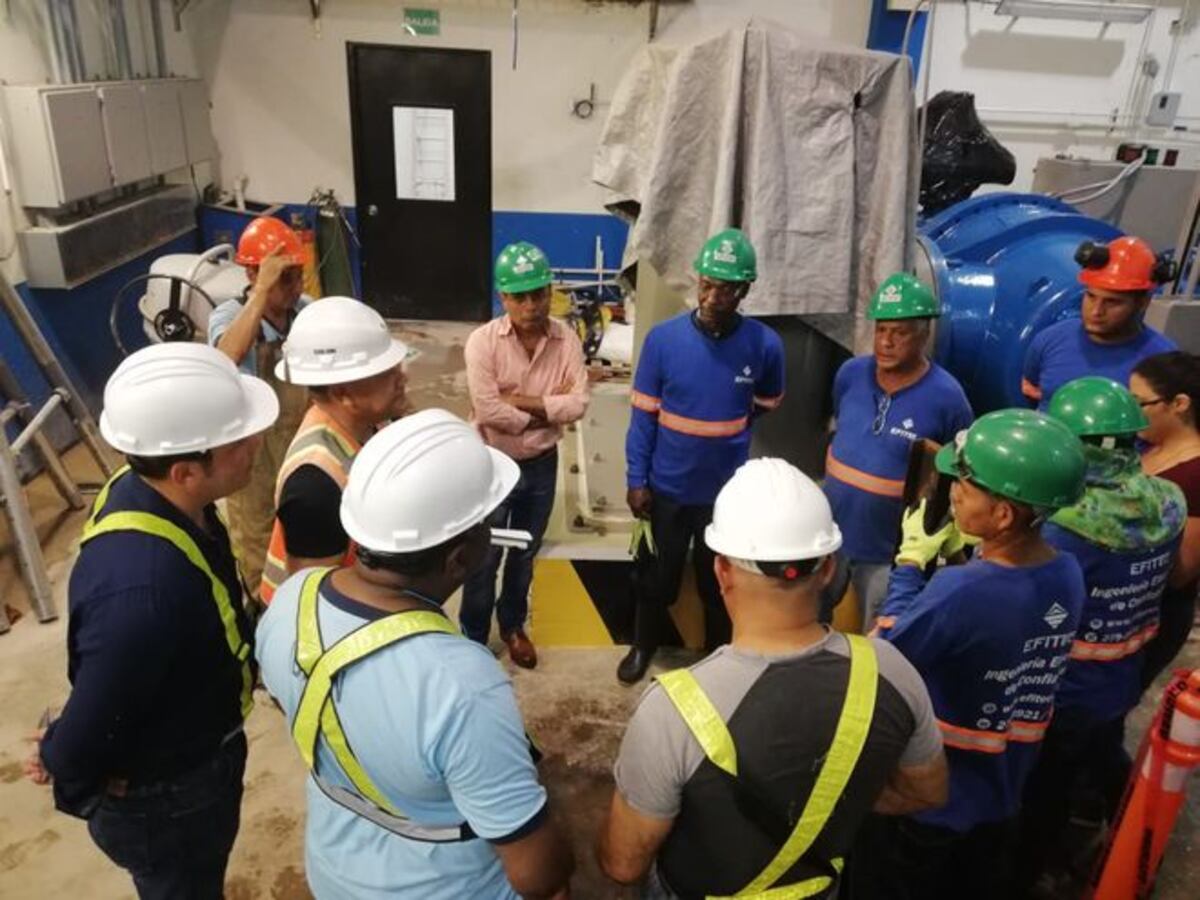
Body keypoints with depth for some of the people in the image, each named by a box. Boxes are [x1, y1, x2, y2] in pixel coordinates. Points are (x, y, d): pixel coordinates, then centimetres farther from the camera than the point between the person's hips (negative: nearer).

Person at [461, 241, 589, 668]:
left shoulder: (566, 339, -8)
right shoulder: (483, 341, -18)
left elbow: (578, 405, -16)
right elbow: (489, 412, -26)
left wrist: (522, 401, -22)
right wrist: (550, 407, -17)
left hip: (542, 464, 4)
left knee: (524, 555, 22)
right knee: (483, 559, 11)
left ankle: (512, 625, 44)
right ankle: (473, 638, 32)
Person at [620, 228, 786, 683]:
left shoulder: (765, 345, -13)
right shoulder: (663, 338, -14)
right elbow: (643, 415, -7)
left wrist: (727, 436, 4)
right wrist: (636, 480, -8)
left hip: (728, 490, 0)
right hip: (667, 487, 0)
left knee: (720, 581, 18)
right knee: (655, 576, 18)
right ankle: (643, 646, 44)